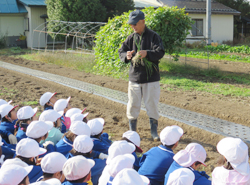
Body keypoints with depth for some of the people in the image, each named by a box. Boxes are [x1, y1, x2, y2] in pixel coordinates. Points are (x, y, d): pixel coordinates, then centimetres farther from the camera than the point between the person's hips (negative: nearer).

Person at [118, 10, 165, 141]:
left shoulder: (153, 36, -5)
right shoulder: (131, 38, 8)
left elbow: (160, 52, -14)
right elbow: (121, 51, 8)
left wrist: (147, 53, -32)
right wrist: (126, 55, -16)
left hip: (151, 78, -3)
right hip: (134, 77, 4)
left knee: (152, 105, 2)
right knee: (133, 105, 9)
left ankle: (154, 131, 15)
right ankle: (132, 130, 24)